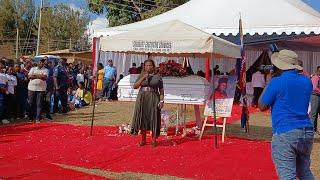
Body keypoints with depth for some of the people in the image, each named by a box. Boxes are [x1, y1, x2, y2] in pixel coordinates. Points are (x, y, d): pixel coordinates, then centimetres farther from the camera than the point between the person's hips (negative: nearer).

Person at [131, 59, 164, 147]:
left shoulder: (157, 76, 4)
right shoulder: (141, 76, 10)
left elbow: (161, 90, 2)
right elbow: (135, 86, 0)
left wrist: (161, 101, -8)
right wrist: (143, 78, -9)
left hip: (153, 99, -2)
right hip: (142, 99, 2)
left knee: (153, 119, -2)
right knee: (142, 118, 4)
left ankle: (154, 140, 7)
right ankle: (143, 139, 14)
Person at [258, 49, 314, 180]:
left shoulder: (277, 82, -10)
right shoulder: (306, 81, 9)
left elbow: (262, 106, 0)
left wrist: (268, 84, 8)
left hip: (284, 134, -7)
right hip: (307, 132, 7)